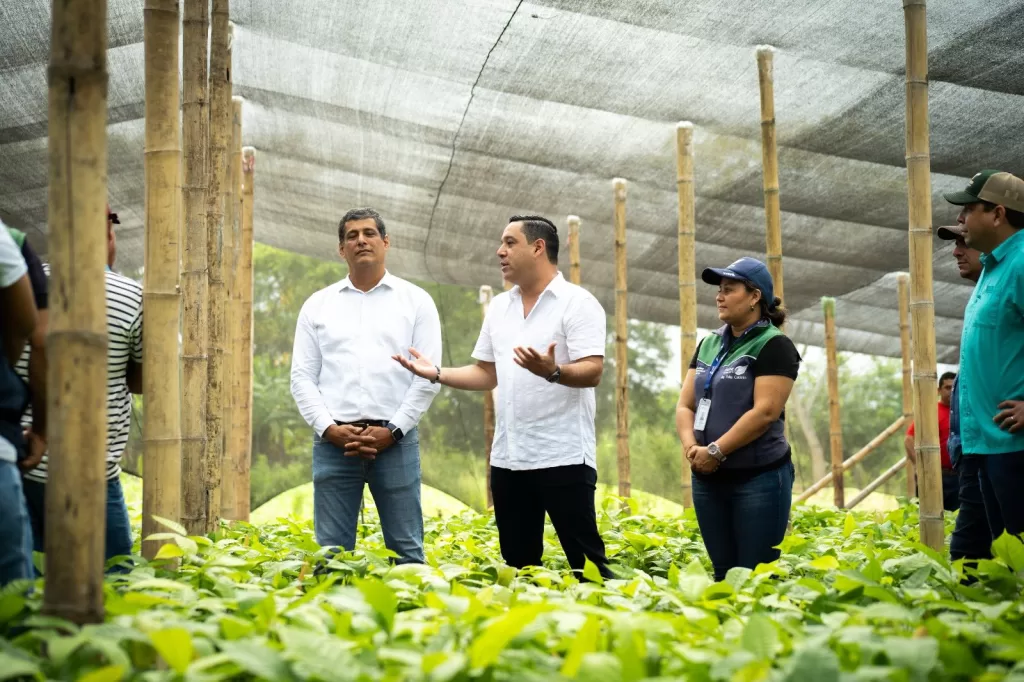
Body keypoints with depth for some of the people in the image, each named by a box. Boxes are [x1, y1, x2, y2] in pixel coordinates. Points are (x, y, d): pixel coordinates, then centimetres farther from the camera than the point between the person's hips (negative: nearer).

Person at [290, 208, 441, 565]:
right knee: (332, 552, 2)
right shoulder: (317, 305, 12)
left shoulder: (416, 301, 7)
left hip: (395, 440, -1)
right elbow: (302, 377, 7)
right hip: (334, 441, 1)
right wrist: (328, 428, -7)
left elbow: (429, 375, 0)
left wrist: (392, 430, -8)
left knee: (405, 550, 0)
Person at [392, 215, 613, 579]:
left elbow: (592, 371, -16)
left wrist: (553, 371, -34)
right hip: (507, 459, 7)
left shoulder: (577, 302, -6)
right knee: (517, 563, 10)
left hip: (564, 457, -7)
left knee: (584, 560, -5)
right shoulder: (499, 307, 15)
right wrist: (437, 373, 6)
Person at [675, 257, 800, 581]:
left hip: (758, 477, -6)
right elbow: (685, 404, 10)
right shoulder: (709, 344, 13)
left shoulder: (773, 345, -7)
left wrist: (715, 451, -17)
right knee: (723, 573, 10)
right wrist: (691, 446, -9)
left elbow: (765, 412, -17)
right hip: (708, 479, 7)